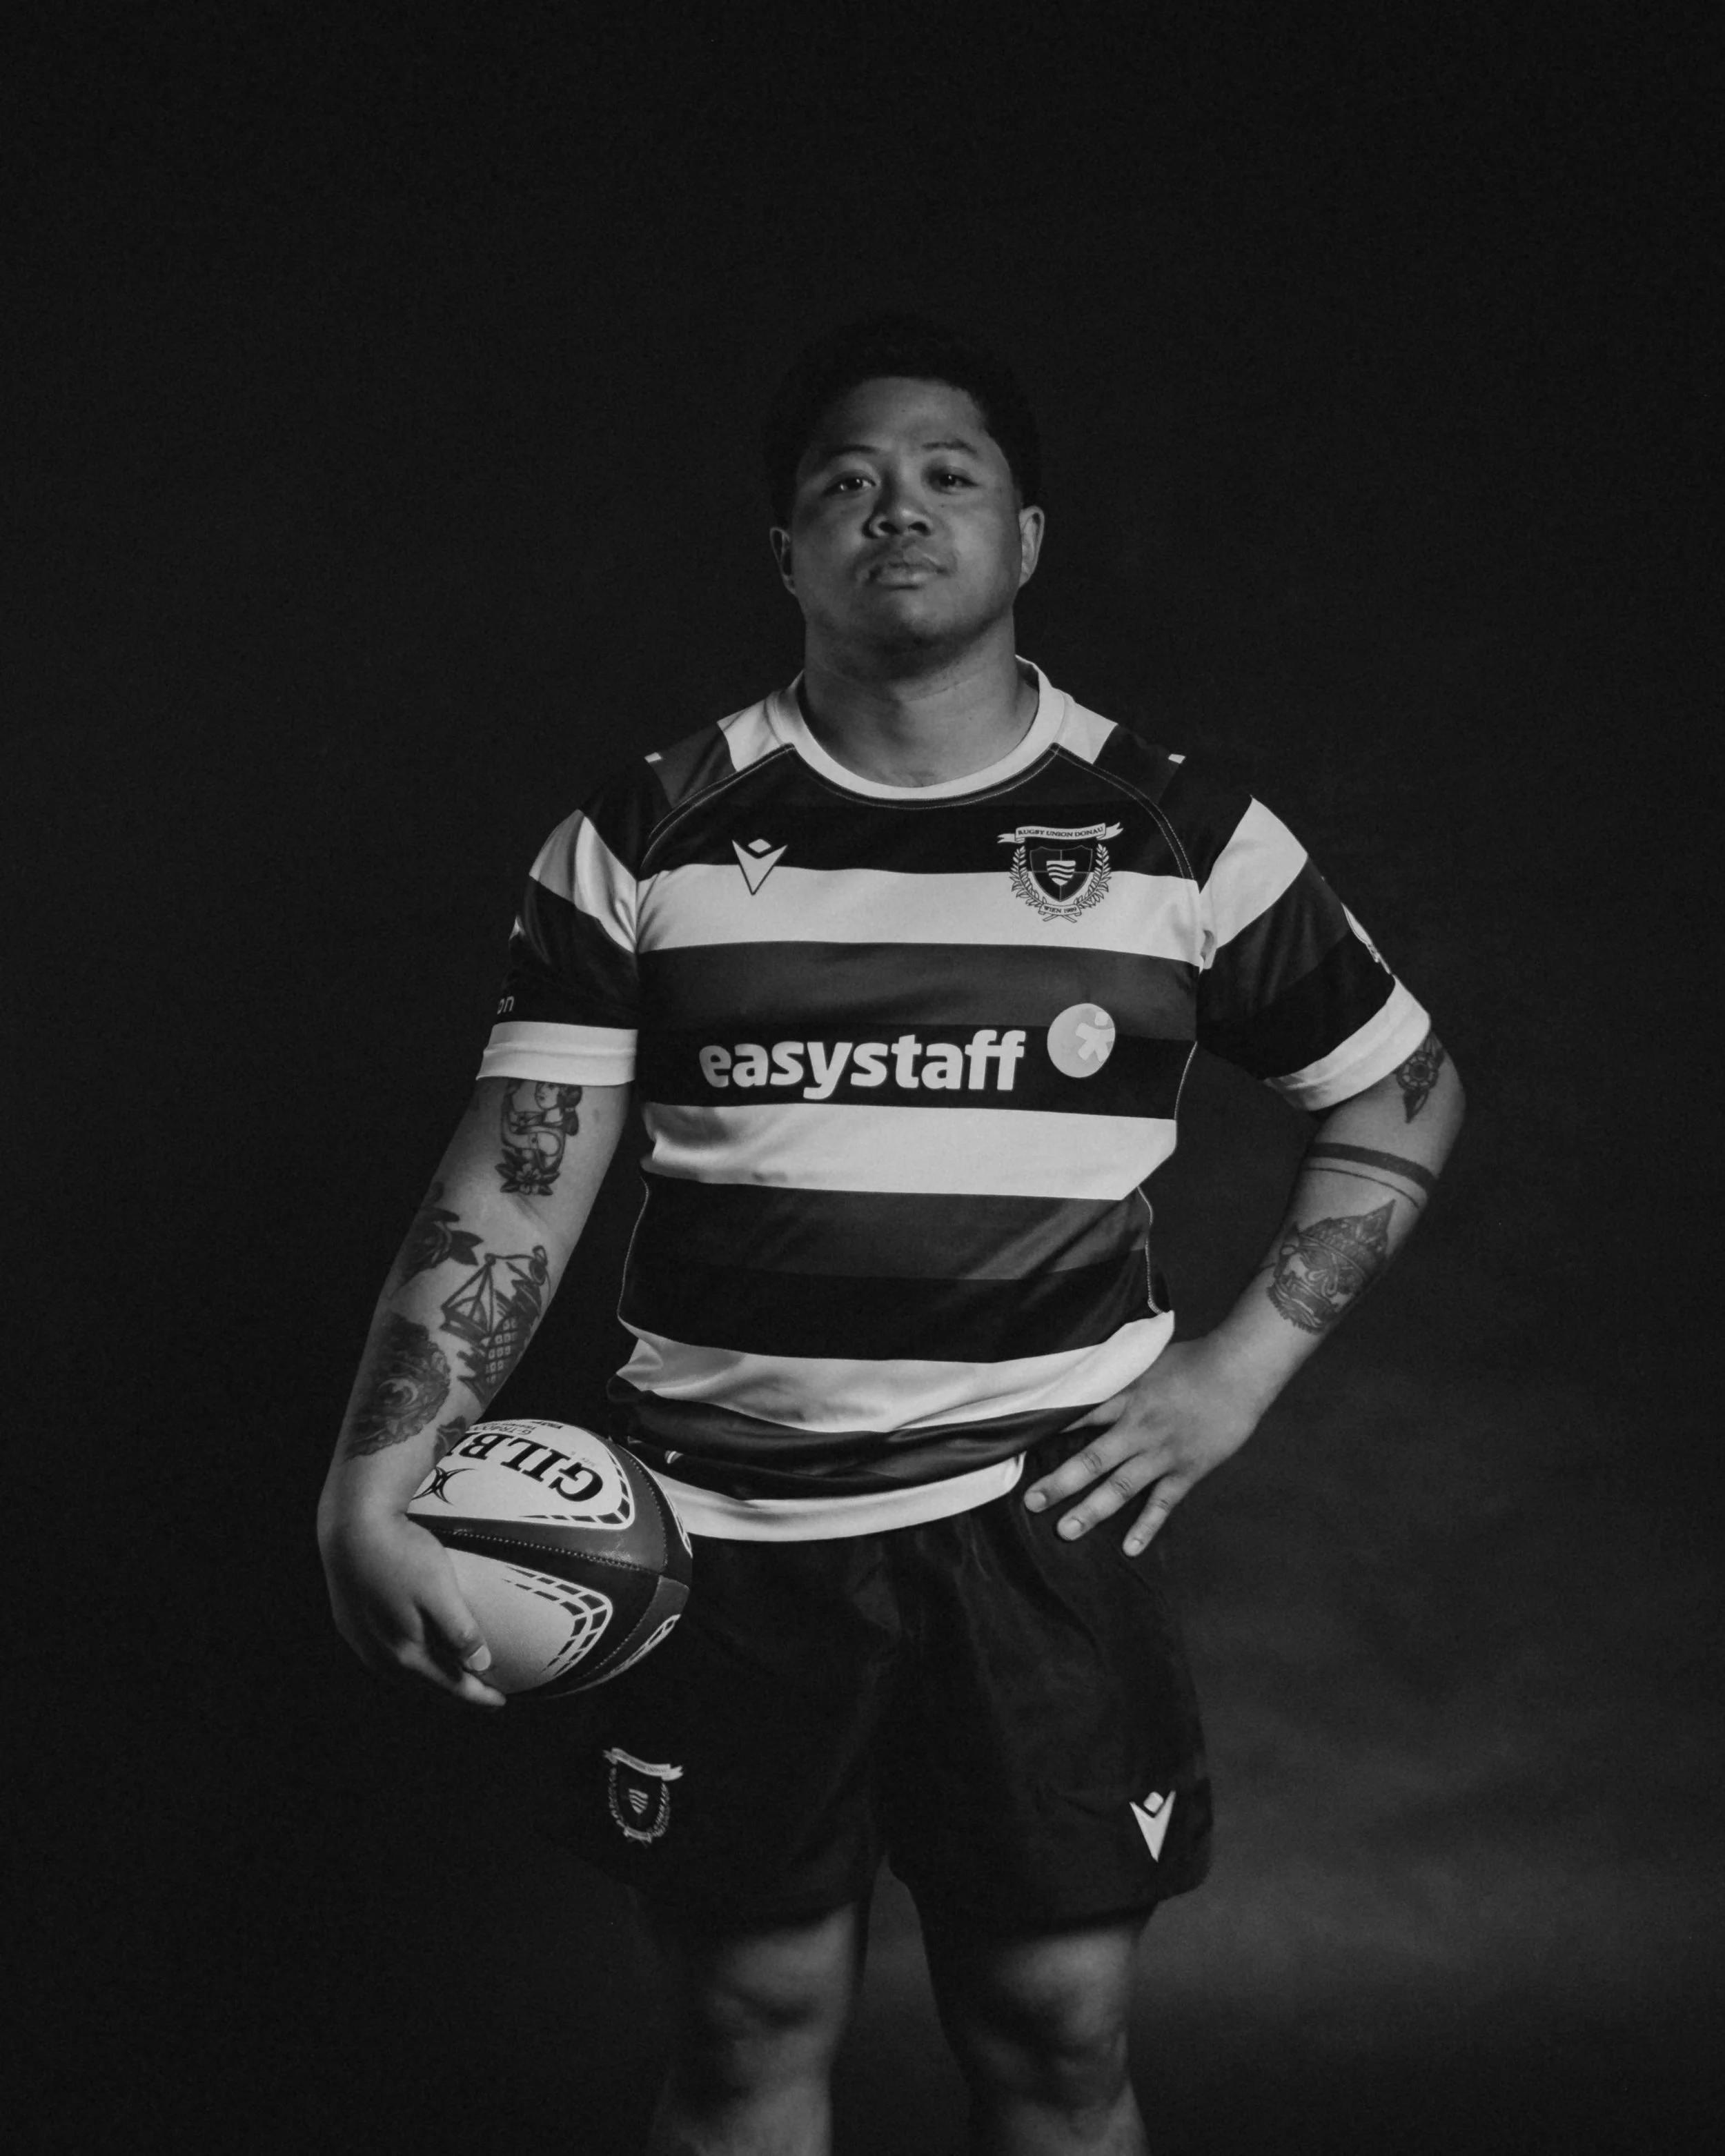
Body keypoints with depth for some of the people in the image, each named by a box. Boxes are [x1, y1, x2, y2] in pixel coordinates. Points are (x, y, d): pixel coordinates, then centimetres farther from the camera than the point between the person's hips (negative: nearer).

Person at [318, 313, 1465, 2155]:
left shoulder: (1183, 833, 1)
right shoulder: (646, 837, 0)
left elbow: (1404, 1094, 12)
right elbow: (510, 1188, -4)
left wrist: (1247, 1360, 1)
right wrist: (371, 1488, -17)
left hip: (1042, 1513, 0)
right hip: (720, 1532, 0)